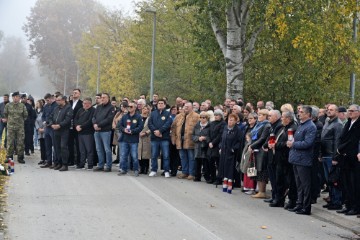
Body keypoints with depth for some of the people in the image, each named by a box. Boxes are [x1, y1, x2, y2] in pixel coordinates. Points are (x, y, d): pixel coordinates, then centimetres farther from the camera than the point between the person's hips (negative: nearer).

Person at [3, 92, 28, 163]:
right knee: (10, 142, 1)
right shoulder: (8, 105, 1)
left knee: (20, 142, 1)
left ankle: (20, 157, 9)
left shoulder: (22, 106, 1)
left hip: (20, 127, 0)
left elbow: (25, 116, 9)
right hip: (11, 126, 0)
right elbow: (5, 114, 14)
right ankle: (9, 157, 9)